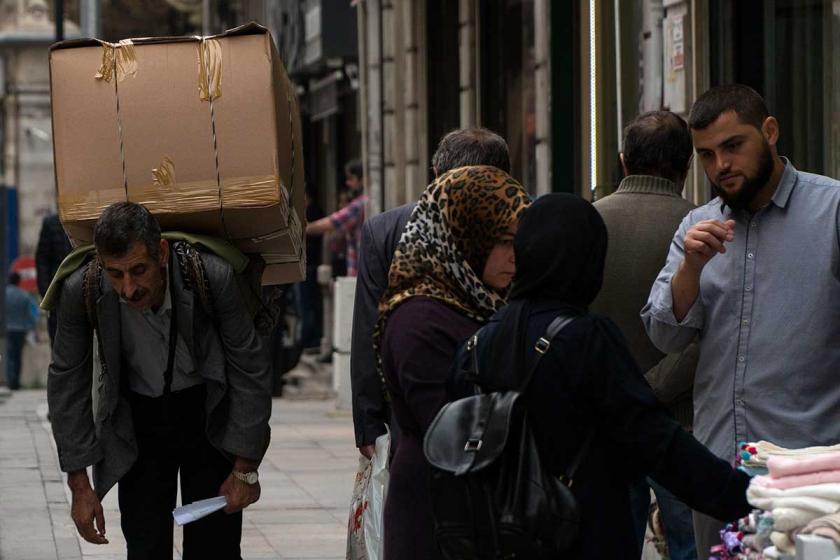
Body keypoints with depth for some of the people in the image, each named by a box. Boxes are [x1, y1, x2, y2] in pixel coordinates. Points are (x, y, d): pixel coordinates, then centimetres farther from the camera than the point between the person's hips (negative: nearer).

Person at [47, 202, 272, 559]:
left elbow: (251, 371, -15)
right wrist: (79, 485, -9)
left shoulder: (213, 277, -28)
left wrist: (246, 470, -11)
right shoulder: (81, 291, -24)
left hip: (209, 413, -1)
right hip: (137, 419, 1)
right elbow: (66, 384, -9)